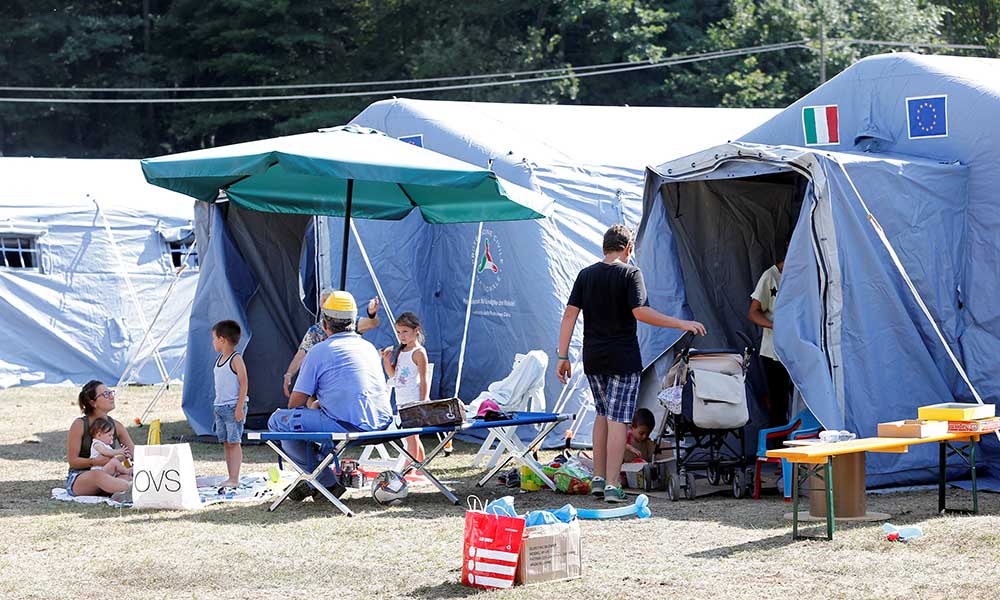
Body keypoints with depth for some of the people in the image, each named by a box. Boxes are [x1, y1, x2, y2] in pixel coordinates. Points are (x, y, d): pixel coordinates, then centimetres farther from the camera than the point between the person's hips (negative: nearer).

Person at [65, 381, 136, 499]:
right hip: (78, 478, -5)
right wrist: (95, 462, -22)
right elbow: (72, 461, -6)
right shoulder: (79, 425, -3)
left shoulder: (116, 426, 11)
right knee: (98, 475, -42)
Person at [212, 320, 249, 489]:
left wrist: (239, 407, -18)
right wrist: (217, 405, 18)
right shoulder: (219, 359, 13)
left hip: (233, 407, -9)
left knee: (234, 442, -7)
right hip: (220, 406, 9)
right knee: (225, 443, 9)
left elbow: (243, 383, -14)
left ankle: (234, 479, -8)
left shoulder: (236, 359, -11)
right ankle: (231, 477, 12)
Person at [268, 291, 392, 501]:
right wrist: (320, 402, 37)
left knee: (278, 420, 5)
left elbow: (295, 404, 3)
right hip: (382, 422, 8)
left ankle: (328, 482, 6)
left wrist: (312, 405, 26)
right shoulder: (369, 347, 20)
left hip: (347, 425, -8)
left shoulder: (319, 351, 1)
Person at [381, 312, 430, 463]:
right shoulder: (400, 351, 14)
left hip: (414, 401, -8)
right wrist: (386, 360, 1)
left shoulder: (418, 352, -10)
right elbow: (392, 374, 20)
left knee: (411, 436, -10)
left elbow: (424, 380, -12)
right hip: (401, 401, 8)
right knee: (412, 436, 13)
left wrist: (423, 403, -16)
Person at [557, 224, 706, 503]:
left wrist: (562, 357, 3)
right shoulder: (630, 273, -8)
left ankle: (598, 478, 19)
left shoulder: (586, 275, 7)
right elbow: (640, 312, -19)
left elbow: (570, 315, 1)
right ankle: (612, 485, -6)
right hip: (623, 359, -5)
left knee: (603, 414, 20)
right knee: (617, 420, -3)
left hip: (593, 359, 5)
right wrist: (680, 323, -12)